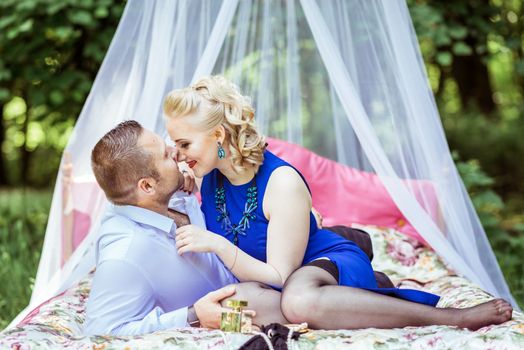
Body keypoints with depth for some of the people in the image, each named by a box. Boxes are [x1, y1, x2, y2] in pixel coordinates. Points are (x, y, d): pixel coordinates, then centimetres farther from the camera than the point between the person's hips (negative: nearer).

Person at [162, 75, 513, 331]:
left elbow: (280, 277, -23)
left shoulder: (282, 182, -24)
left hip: (333, 261, -8)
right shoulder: (208, 178, -5)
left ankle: (454, 317, -30)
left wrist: (218, 244, -32)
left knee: (298, 300, -42)